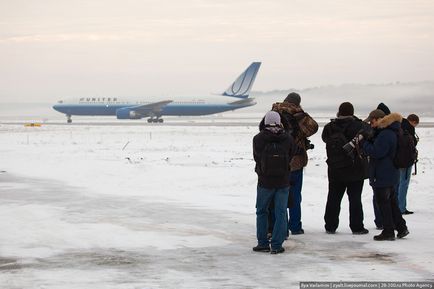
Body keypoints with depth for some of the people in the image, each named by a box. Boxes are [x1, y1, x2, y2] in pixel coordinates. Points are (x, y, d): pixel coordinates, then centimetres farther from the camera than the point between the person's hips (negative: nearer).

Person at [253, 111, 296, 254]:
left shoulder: (258, 139, -10)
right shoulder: (287, 138, -7)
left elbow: (256, 157, 1)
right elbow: (291, 156, 4)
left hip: (265, 181, -1)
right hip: (283, 181, 1)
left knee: (262, 212, 15)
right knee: (280, 213, 6)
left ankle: (263, 243, 15)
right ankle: (277, 245, 5)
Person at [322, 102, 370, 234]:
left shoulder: (329, 127, -1)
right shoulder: (356, 126, -14)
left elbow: (325, 137, 15)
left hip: (334, 170, 3)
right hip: (355, 170, -3)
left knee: (333, 197, 12)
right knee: (355, 198, 2)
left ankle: (330, 226, 14)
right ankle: (357, 227, 4)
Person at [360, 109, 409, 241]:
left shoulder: (385, 135, -21)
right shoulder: (391, 132, 13)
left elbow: (376, 152, -24)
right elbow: (378, 147, 14)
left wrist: (364, 142, -12)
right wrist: (370, 139, -3)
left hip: (381, 176, -10)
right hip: (391, 175, 10)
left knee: (383, 203, -3)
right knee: (392, 202, 17)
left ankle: (388, 231, 1)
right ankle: (401, 227, 22)